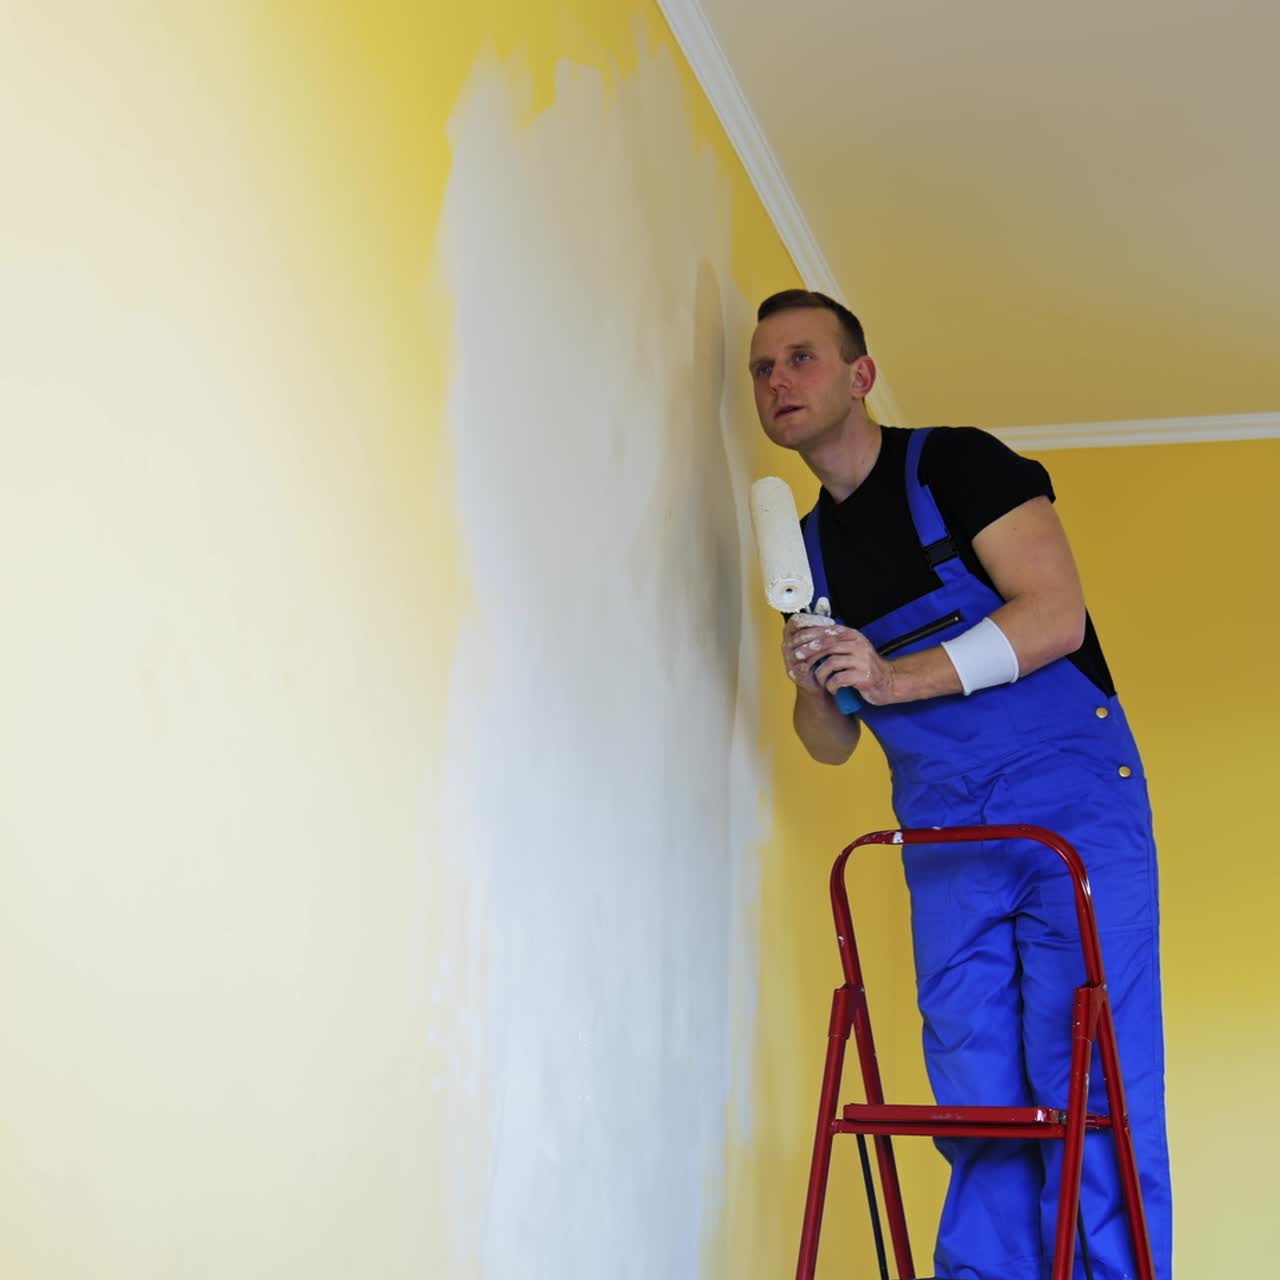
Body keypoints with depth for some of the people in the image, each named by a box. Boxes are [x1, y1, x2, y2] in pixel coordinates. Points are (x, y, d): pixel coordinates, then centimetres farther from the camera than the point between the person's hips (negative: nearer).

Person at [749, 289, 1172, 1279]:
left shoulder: (956, 465, -3)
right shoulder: (809, 546, 14)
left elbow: (1055, 613, -15)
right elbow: (834, 743, 18)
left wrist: (895, 677, -19)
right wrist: (813, 688, -5)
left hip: (1072, 806, -5)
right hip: (944, 843, 6)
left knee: (1091, 1083, -9)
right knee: (977, 1100, 2)